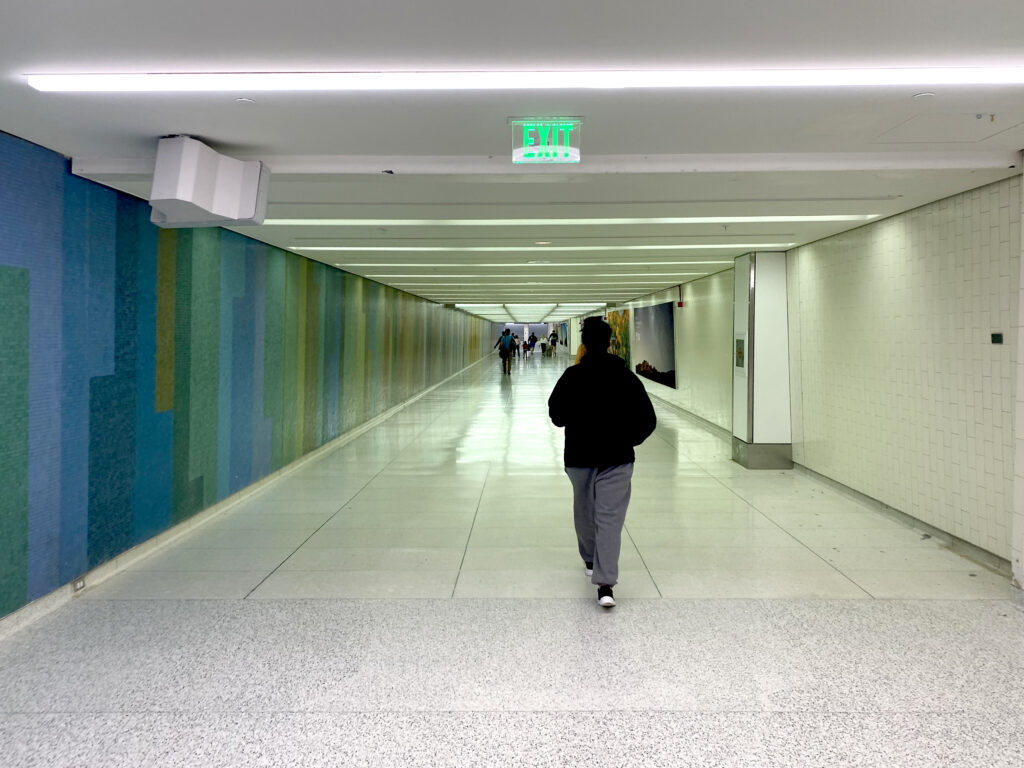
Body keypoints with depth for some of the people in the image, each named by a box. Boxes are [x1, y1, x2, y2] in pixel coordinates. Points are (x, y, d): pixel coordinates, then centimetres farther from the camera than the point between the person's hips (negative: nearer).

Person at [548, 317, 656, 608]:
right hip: (617, 458, 0)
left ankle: (590, 560, 42)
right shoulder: (626, 377, -4)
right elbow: (647, 420, -2)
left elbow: (556, 416, 0)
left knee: (585, 512, 21)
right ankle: (605, 583, -14)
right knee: (610, 518, -4)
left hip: (579, 457, 1)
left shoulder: (572, 376, -7)